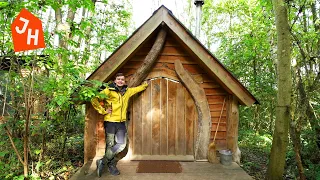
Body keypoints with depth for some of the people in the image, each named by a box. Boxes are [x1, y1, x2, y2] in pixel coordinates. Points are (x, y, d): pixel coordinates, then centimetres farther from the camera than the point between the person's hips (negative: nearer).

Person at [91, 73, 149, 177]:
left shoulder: (127, 91, 10)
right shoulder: (108, 90, -7)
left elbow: (138, 88, 29)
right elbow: (94, 100, -9)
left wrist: (146, 84, 38)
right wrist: (103, 111, -9)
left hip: (121, 122, 5)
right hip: (110, 122, -5)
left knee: (121, 144, -1)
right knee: (110, 145, 1)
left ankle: (103, 162, 13)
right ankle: (111, 166, 20)